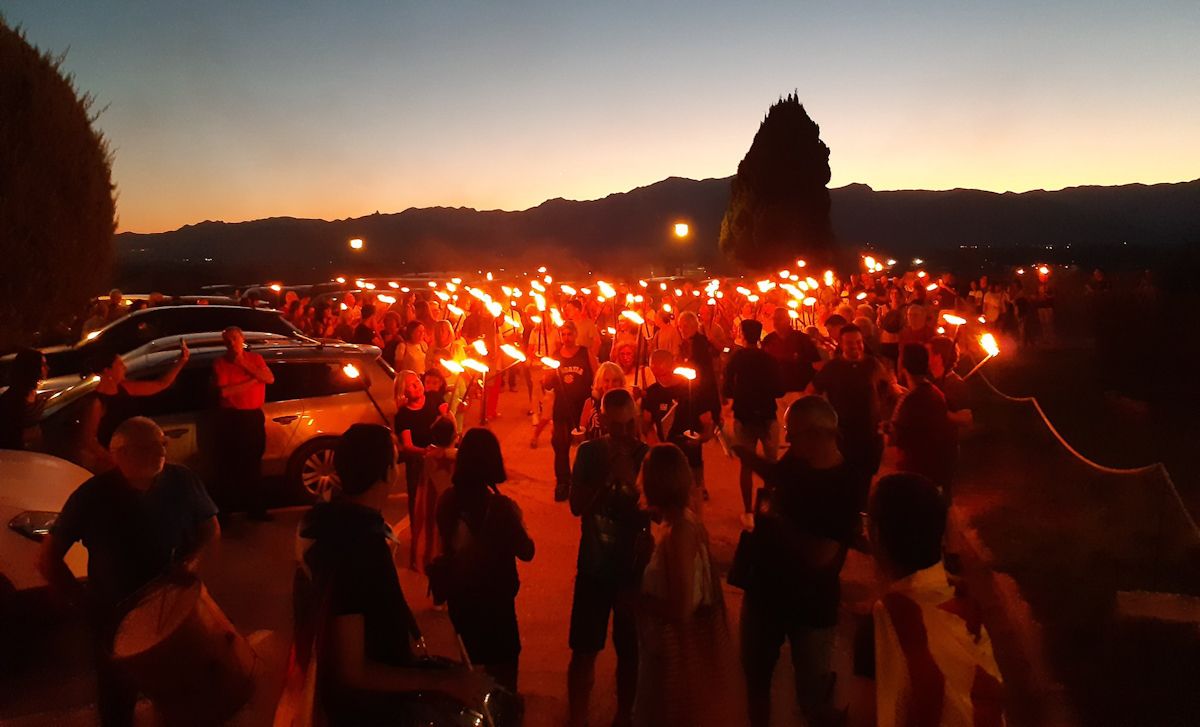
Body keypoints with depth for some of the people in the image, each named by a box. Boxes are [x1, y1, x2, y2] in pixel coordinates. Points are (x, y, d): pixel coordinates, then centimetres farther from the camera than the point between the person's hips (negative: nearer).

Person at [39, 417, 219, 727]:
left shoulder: (182, 481, -15)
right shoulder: (93, 496, -19)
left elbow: (211, 527, 0)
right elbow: (48, 559, -11)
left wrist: (193, 559, -19)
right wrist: (85, 602, -16)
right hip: (115, 616, -2)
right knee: (116, 698, 18)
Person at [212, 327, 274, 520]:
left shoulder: (255, 358, 8)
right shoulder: (220, 363, -3)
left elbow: (270, 379, -9)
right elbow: (224, 391, -16)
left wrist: (245, 364, -14)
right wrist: (252, 381, -11)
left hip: (254, 416, 3)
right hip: (230, 419, -3)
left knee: (253, 464, 11)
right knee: (229, 466, 2)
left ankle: (256, 508, 20)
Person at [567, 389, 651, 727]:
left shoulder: (647, 456, -8)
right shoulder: (590, 452, -3)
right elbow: (577, 506, -10)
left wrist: (631, 480, -26)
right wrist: (608, 476, -20)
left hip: (635, 568, -1)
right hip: (594, 566, 1)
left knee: (629, 651, 10)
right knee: (584, 650, 5)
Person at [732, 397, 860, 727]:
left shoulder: (845, 485, -25)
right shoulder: (795, 462, -6)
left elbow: (820, 556, -31)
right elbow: (775, 475, 19)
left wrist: (774, 517, -21)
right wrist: (740, 449, 3)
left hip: (811, 607, -6)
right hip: (764, 591, 6)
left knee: (812, 698, 8)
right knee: (755, 674, 24)